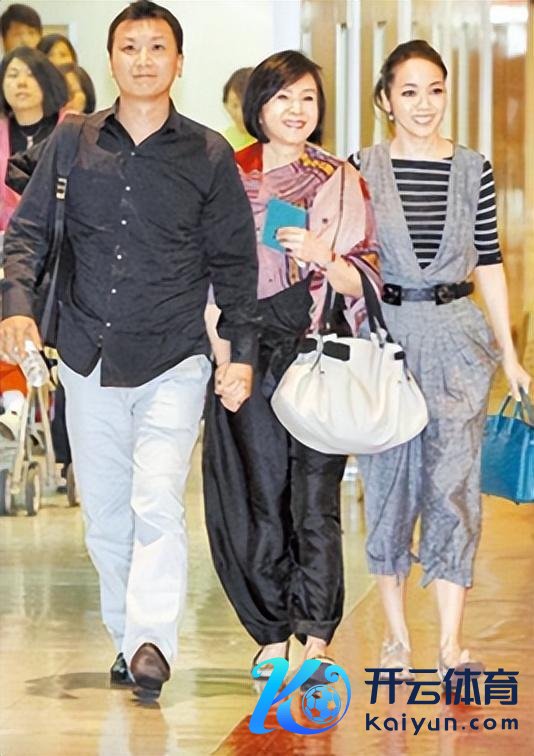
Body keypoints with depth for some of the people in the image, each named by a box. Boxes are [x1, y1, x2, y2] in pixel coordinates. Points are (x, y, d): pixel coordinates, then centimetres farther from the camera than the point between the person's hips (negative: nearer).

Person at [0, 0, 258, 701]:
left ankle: (152, 642, -21)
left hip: (174, 361, -3)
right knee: (105, 513, 9)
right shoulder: (72, 144, 5)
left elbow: (235, 260, 6)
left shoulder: (209, 156, 2)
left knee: (157, 502, -17)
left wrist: (241, 350, 1)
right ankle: (127, 637, 20)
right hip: (88, 359, 3)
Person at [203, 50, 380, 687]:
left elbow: (362, 282, 3)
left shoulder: (341, 182, 7)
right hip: (249, 354, 1)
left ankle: (316, 640, -5)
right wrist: (224, 357, -3)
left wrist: (322, 255, -16)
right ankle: (272, 637, 10)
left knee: (315, 497, -7)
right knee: (258, 496, 1)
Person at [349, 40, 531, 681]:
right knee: (389, 479, 5)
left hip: (457, 336, 0)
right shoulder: (363, 170, 0)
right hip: (386, 334, 0)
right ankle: (396, 637, 16)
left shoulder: (473, 170, 5)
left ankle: (451, 645, -6)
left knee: (453, 482, -7)